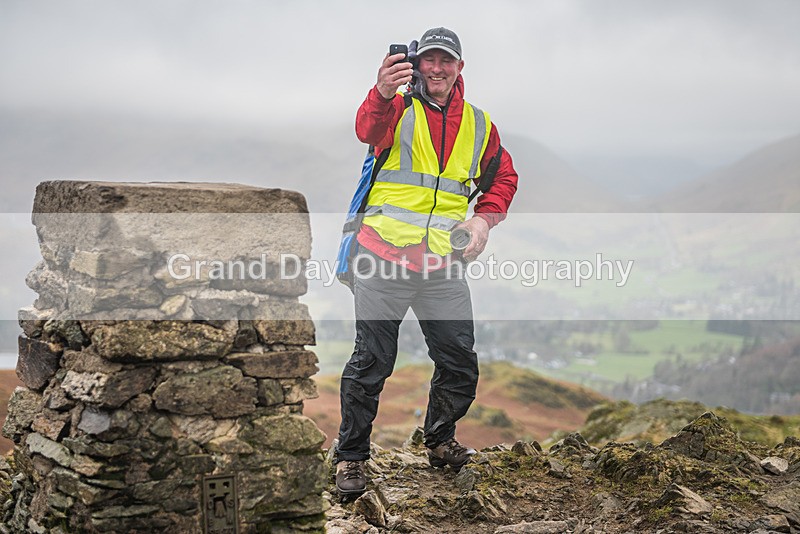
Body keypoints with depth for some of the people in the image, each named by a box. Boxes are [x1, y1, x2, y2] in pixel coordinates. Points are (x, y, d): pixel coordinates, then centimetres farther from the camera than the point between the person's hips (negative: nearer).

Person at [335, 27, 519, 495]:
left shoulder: (478, 122, 14)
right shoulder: (399, 106, 1)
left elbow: (503, 177, 24)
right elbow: (370, 131, -23)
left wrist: (484, 218, 4)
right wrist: (383, 95, -46)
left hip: (444, 263, 4)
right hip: (386, 253, -4)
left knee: (461, 362, 8)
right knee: (372, 361, 0)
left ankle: (440, 440, 31)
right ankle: (351, 456, 14)